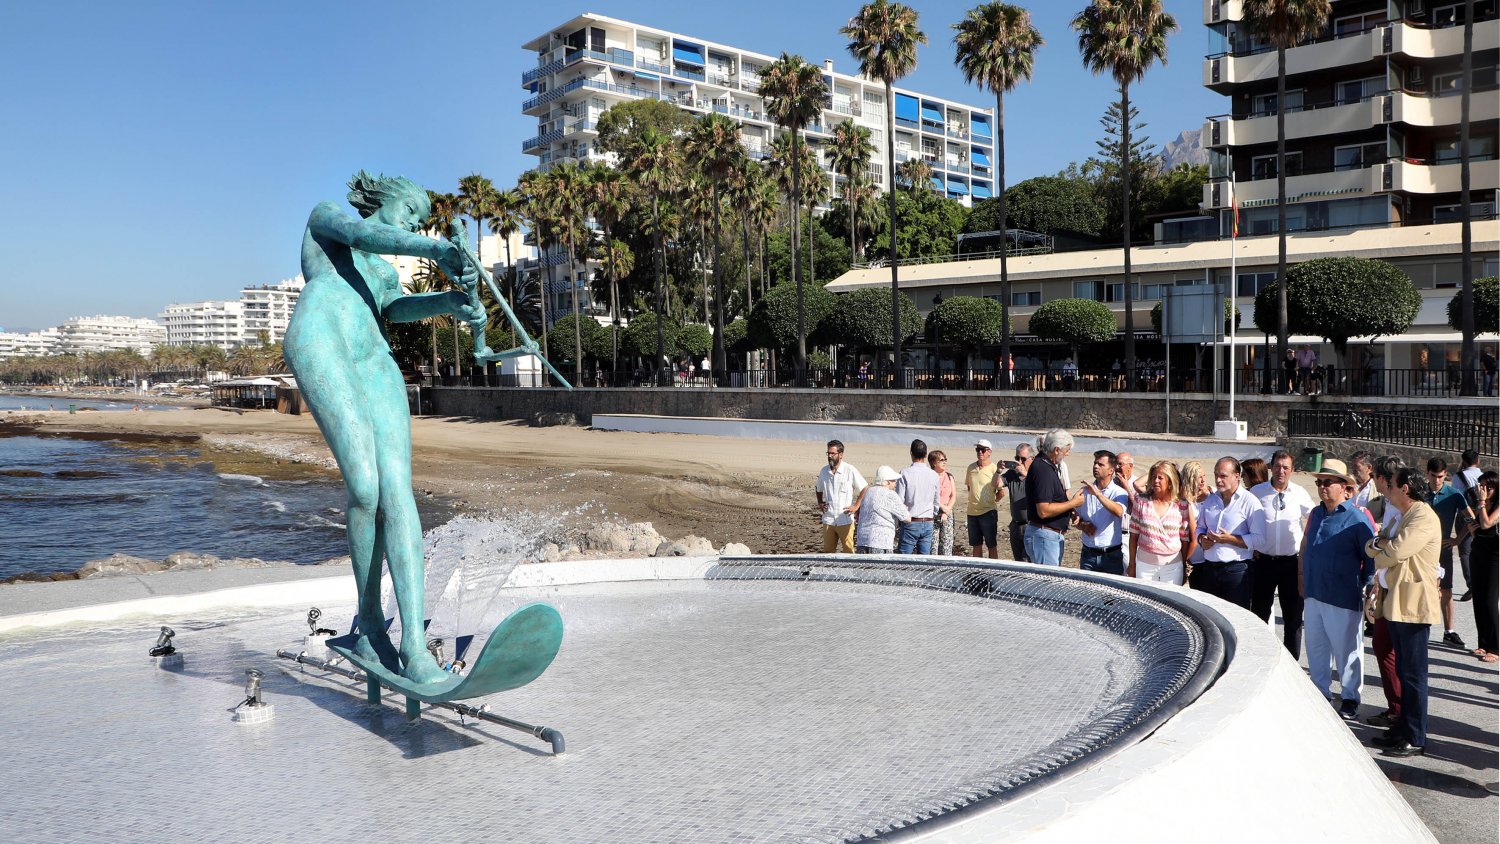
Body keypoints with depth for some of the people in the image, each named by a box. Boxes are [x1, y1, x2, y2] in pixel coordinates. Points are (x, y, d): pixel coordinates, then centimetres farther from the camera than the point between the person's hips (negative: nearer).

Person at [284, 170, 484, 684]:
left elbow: (396, 309, 13)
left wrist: (450, 302, -8)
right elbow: (360, 232, -3)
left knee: (398, 491, -14)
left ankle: (415, 649, -22)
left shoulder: (384, 271, 36)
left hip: (375, 361, 6)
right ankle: (369, 621, -3)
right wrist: (434, 249, -19)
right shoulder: (323, 217, 22)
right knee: (365, 484, -21)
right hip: (318, 343, -6)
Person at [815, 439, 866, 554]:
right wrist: (820, 503, 9)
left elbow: (864, 490, 0)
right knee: (827, 551, 10)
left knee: (848, 551, -1)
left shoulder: (850, 470, -8)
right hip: (828, 520, 4)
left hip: (845, 520, -4)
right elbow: (818, 489, 24)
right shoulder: (823, 471, 5)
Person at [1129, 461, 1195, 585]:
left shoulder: (1182, 505, -2)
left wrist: (1183, 566, 9)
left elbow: (1185, 540, 6)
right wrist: (1132, 565, 3)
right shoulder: (1141, 501, -2)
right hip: (1145, 565, 0)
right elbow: (1134, 535, 2)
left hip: (1172, 566, 0)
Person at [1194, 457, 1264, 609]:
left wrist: (1229, 539, -19)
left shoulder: (1249, 502, -7)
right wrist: (1202, 538, 1)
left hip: (1236, 570, -6)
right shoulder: (1210, 500, 12)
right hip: (1209, 568, 6)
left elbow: (1258, 539, -14)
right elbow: (1200, 527, 23)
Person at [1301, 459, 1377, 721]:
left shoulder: (1357, 518, -11)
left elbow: (1371, 558, -7)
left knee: (1346, 650, 5)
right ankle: (1320, 692, 28)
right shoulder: (1315, 514, 11)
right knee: (1316, 647, 15)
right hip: (1313, 594, 7)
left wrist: (1365, 587, -4)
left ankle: (1350, 699, 18)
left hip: (1342, 599, -7)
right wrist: (1302, 578, 19)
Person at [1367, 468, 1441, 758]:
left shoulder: (1424, 518, -15)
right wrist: (1380, 544, -5)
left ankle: (1415, 739, 3)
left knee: (1413, 674, -3)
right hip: (1398, 604, 10)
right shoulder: (1407, 516, 19)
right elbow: (1374, 549, 17)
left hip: (1414, 606, -10)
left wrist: (1380, 544, -5)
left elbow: (1396, 551, -26)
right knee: (1403, 671, 16)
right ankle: (1403, 728, 24)